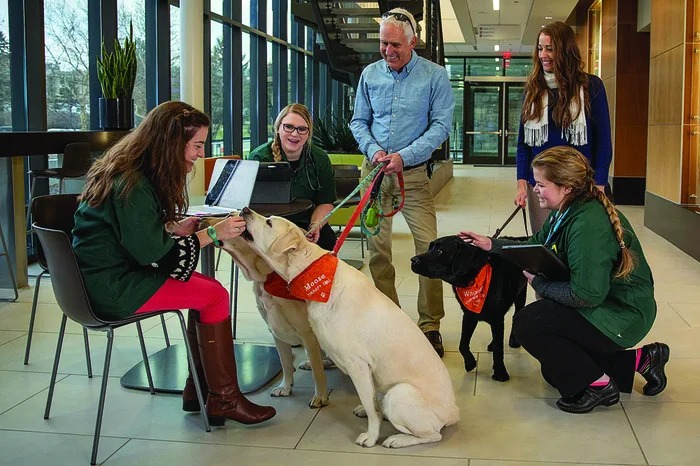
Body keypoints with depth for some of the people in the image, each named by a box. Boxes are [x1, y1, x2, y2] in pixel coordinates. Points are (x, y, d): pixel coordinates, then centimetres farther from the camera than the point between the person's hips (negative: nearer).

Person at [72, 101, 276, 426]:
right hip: (111, 287, -10)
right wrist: (212, 234, -17)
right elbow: (150, 253, -21)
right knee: (214, 295, -10)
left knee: (206, 288, 4)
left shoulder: (136, 174, 9)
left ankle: (198, 388, 11)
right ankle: (224, 400, -2)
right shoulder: (133, 186, -22)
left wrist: (174, 228, -1)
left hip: (118, 272, 10)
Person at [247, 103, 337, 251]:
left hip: (306, 223, 3)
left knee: (327, 238, -26)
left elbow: (326, 202, 9)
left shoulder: (320, 159, 5)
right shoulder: (258, 157, -8)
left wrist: (315, 225, -13)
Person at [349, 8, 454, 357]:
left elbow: (441, 125, -7)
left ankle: (430, 326, 1)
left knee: (429, 247, -10)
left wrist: (404, 155, -16)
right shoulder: (370, 74, 7)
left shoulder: (435, 76, -3)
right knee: (377, 248, 7)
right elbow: (358, 121, 13)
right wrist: (373, 148, -7)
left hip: (414, 173, -3)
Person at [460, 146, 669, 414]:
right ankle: (639, 360, 21)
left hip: (621, 315, -11)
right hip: (601, 306, 11)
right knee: (554, 371, 19)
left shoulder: (588, 224, -30)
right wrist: (492, 245, 4)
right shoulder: (565, 212, 1)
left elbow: (587, 294, -31)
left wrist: (539, 284, -18)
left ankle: (598, 384, -6)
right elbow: (536, 246, 13)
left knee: (526, 323, -19)